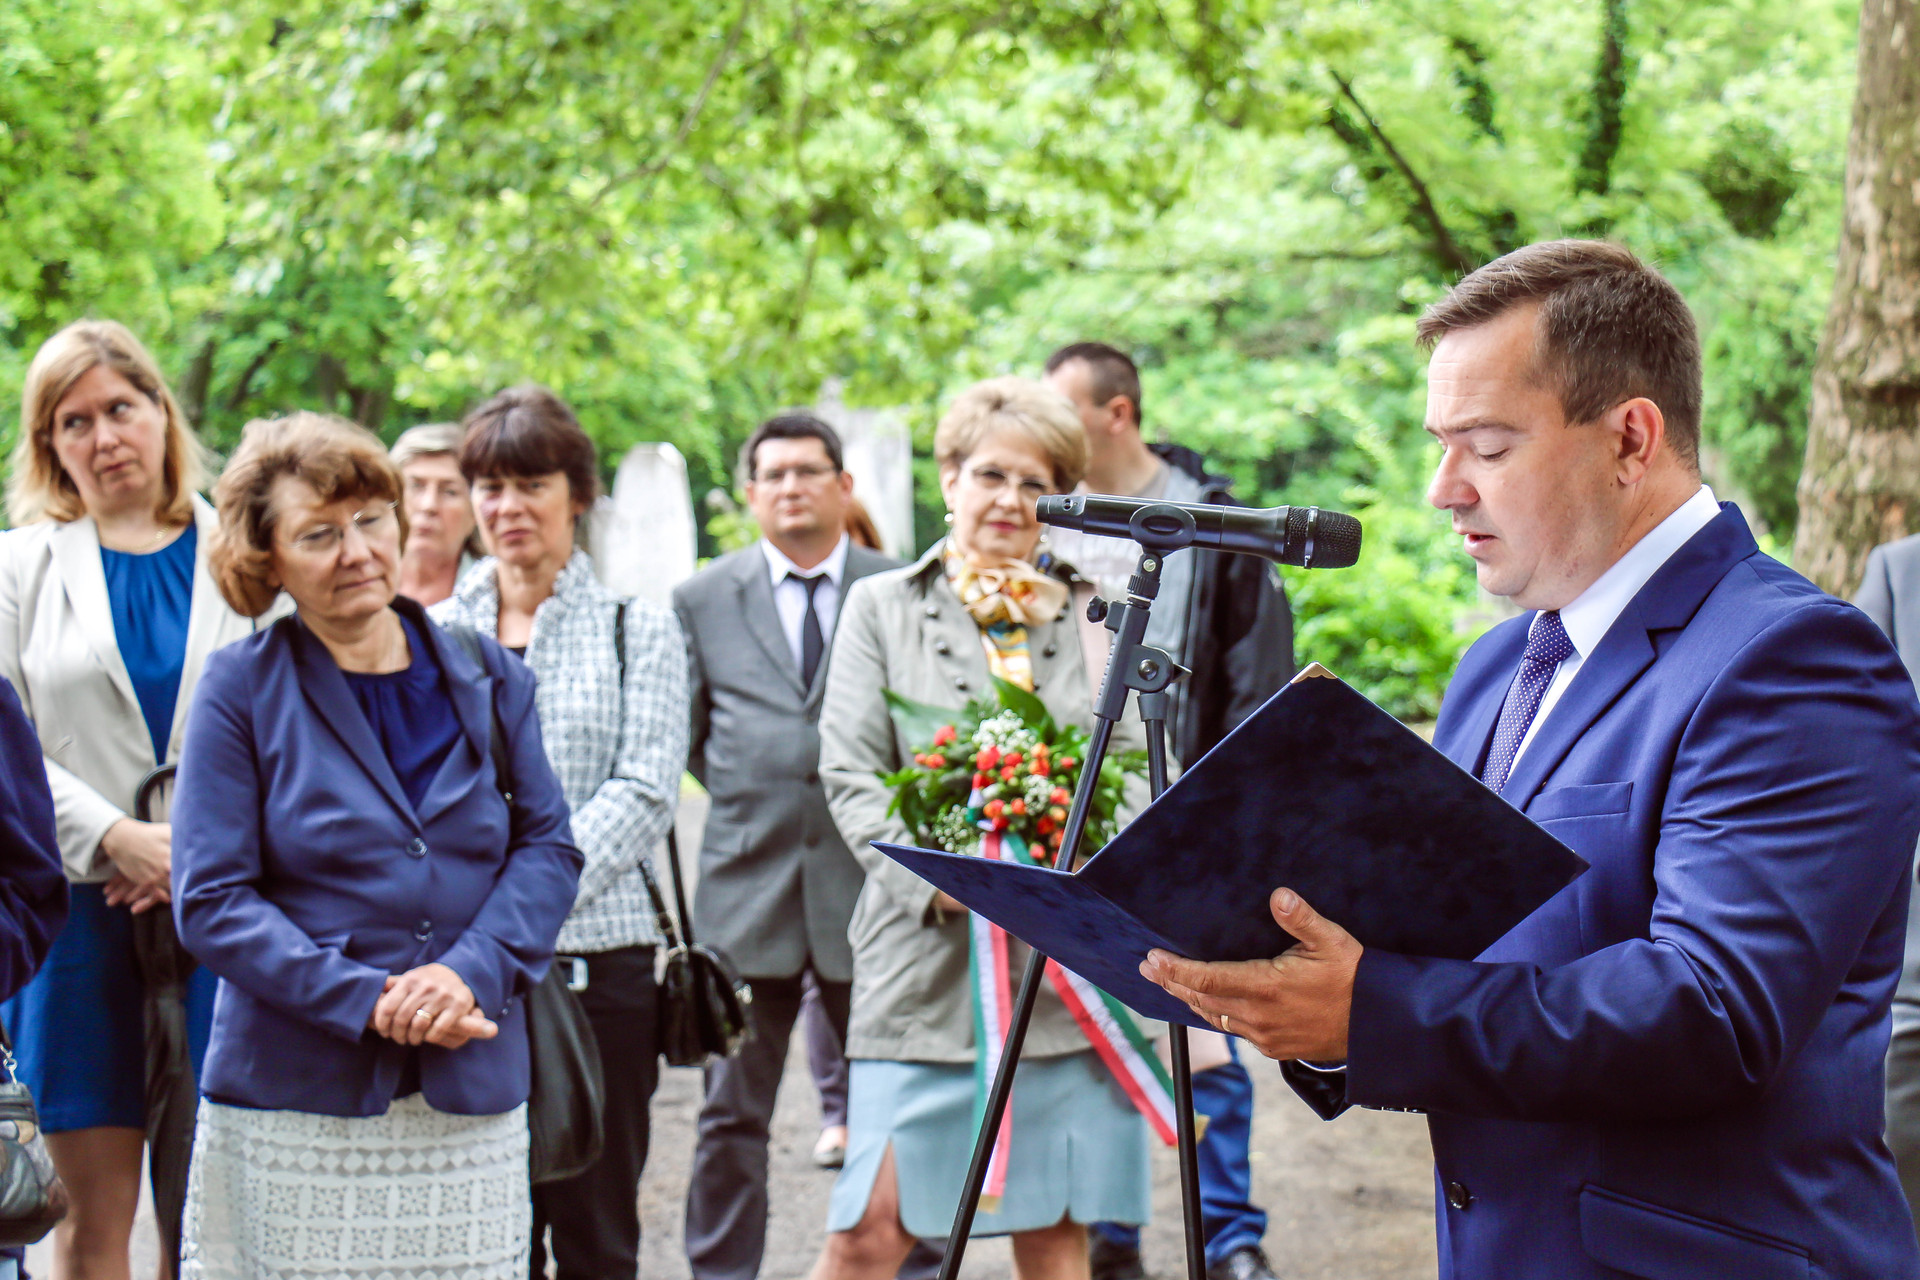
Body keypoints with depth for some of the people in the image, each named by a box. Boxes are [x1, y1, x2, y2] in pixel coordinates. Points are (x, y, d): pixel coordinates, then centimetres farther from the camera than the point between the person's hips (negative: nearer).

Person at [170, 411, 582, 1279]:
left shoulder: (484, 677, 9)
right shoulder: (241, 689, -2)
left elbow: (548, 844, 7)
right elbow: (212, 904, -6)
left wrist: (472, 972, -11)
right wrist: (368, 1001, -15)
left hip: (472, 1099, 3)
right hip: (297, 1105, -3)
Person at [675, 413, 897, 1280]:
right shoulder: (702, 601, 8)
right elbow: (688, 737, 15)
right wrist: (748, 797, 6)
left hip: (869, 880, -1)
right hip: (749, 885, 1)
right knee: (733, 1112, 5)